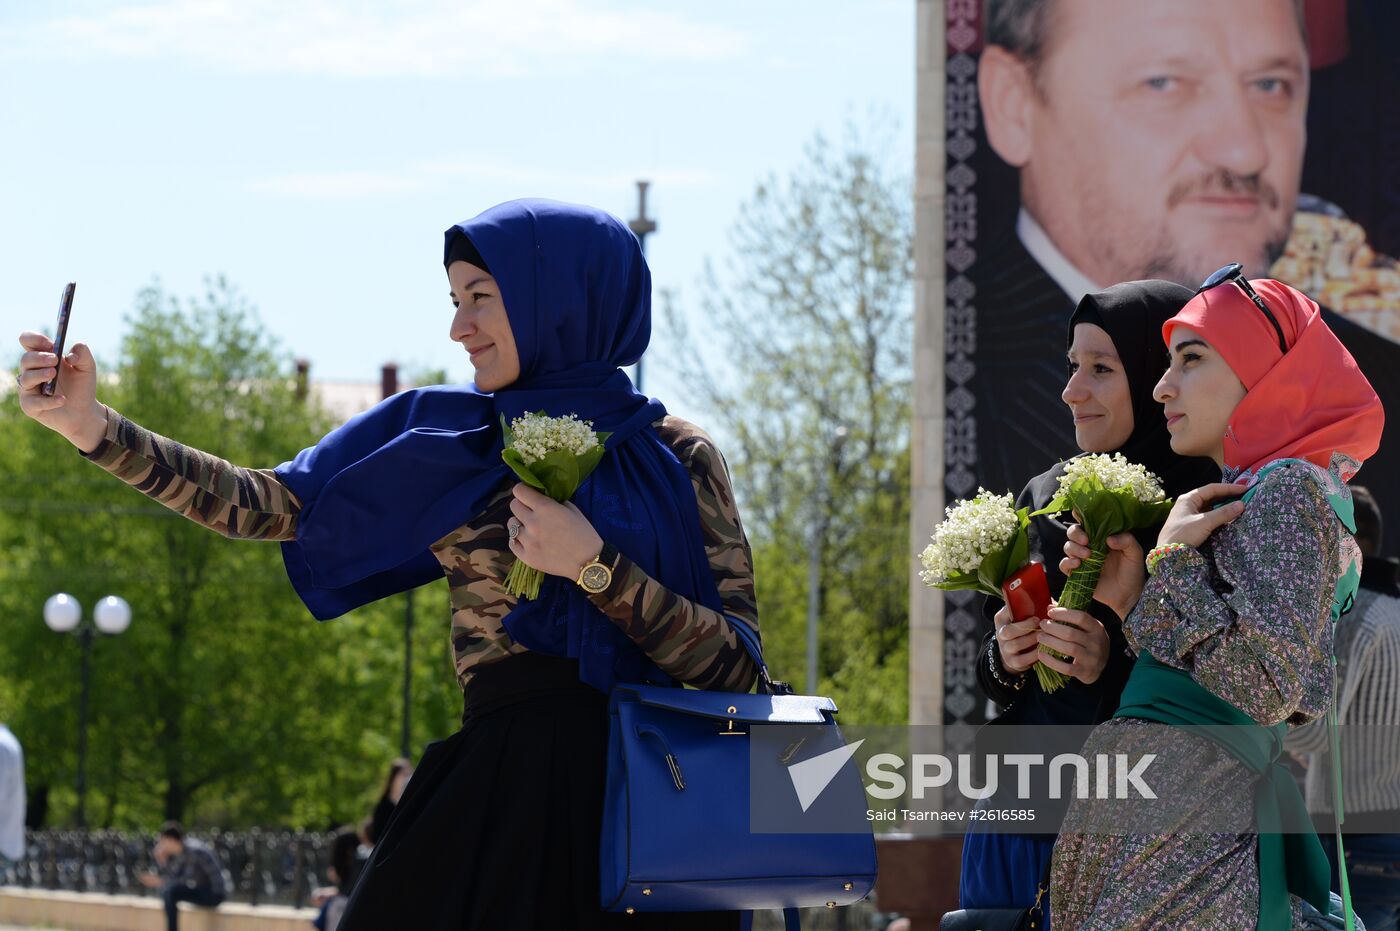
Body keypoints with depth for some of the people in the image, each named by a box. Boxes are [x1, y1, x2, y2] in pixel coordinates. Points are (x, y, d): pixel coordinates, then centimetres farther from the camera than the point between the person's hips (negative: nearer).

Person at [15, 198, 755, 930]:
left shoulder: (676, 456, 1)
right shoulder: (441, 437, 10)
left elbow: (737, 666, -5)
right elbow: (272, 506, 4)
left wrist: (594, 568, -14)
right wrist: (92, 427, -5)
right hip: (498, 788, 3)